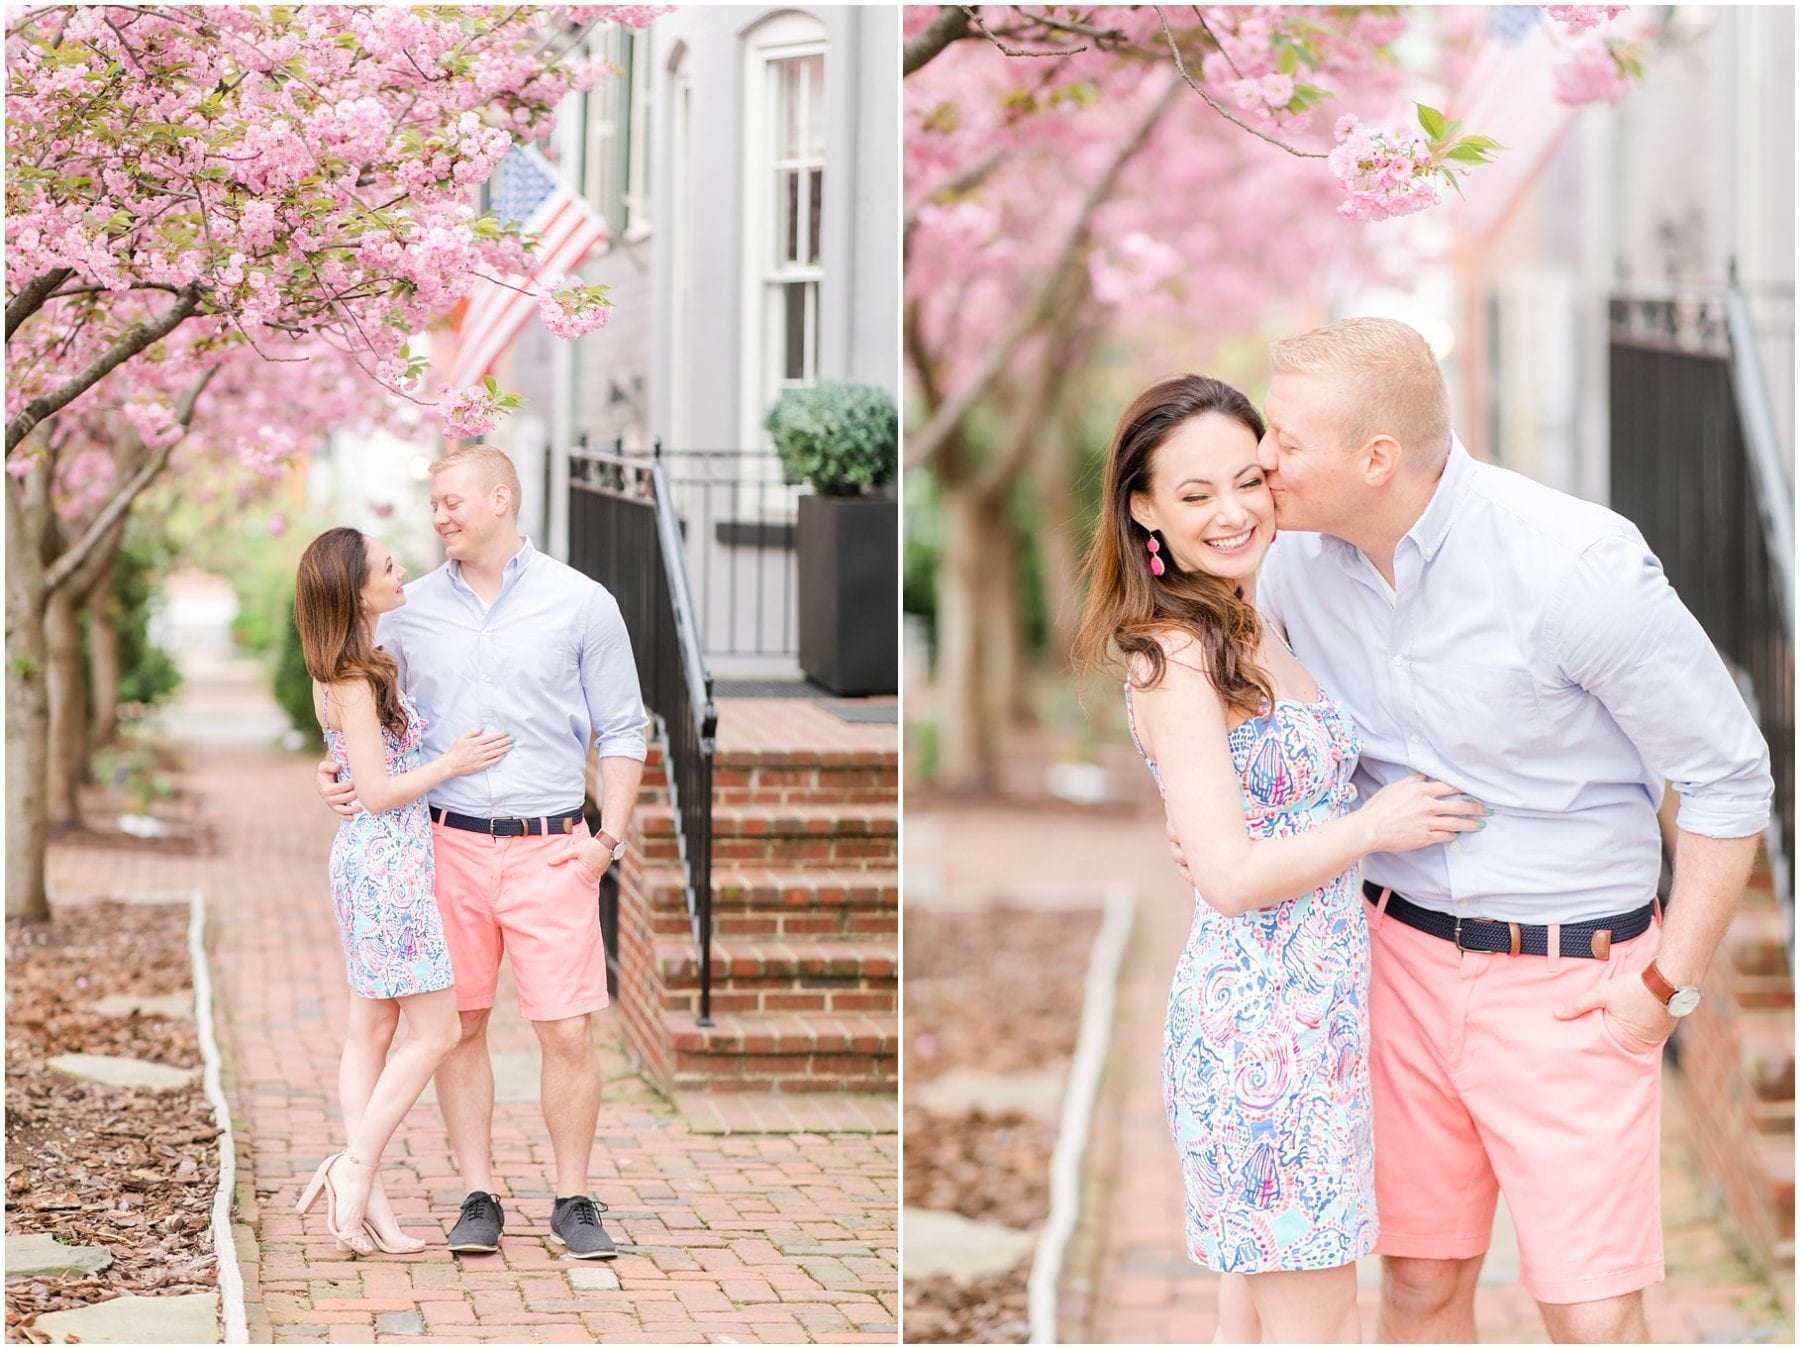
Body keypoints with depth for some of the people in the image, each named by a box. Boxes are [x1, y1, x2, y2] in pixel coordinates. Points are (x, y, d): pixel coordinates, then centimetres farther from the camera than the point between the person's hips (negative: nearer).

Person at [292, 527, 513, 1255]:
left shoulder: (357, 670, 12)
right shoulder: (353, 683, -17)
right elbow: (378, 792, -18)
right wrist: (453, 762, -10)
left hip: (372, 864, 10)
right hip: (390, 866, -10)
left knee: (372, 1031, 8)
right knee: (436, 1031, -4)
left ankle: (365, 1194, 9)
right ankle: (356, 1167, -3)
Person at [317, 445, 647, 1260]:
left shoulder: (582, 605, 2)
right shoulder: (410, 612, 8)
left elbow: (622, 731, 5)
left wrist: (608, 839, -4)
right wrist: (334, 772, -3)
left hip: (550, 849, -2)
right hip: (449, 846, 2)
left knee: (567, 1032, -5)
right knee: (458, 1025, 3)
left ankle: (574, 1201, 7)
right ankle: (478, 1199, 12)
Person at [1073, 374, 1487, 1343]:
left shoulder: (1255, 633, 10)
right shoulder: (1176, 658, -18)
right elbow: (1230, 876, -22)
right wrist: (1376, 825, -11)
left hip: (1316, 1004, 9)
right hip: (1265, 1016, -9)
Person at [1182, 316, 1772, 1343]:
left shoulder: (1576, 566, -22)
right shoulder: (1301, 559, -4)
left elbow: (1730, 777, -13)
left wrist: (1671, 987, -12)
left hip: (1571, 977, -5)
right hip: (1406, 957, 5)